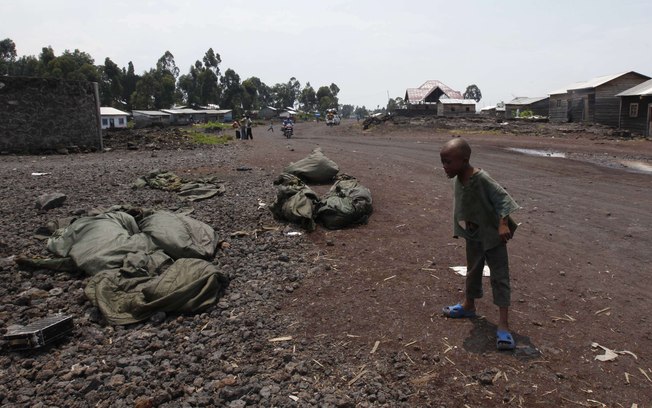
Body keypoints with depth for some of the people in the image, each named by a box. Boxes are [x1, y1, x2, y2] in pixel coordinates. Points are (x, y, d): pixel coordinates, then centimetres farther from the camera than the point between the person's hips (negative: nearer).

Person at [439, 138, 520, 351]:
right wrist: (458, 227, 14)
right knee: (473, 271, 24)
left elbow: (503, 198, -28)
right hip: (473, 236, 8)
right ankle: (468, 305, 44)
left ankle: (503, 325, -4)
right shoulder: (458, 180, -3)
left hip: (492, 235, -8)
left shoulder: (482, 179, -28)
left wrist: (503, 224, -37)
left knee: (499, 277, -4)